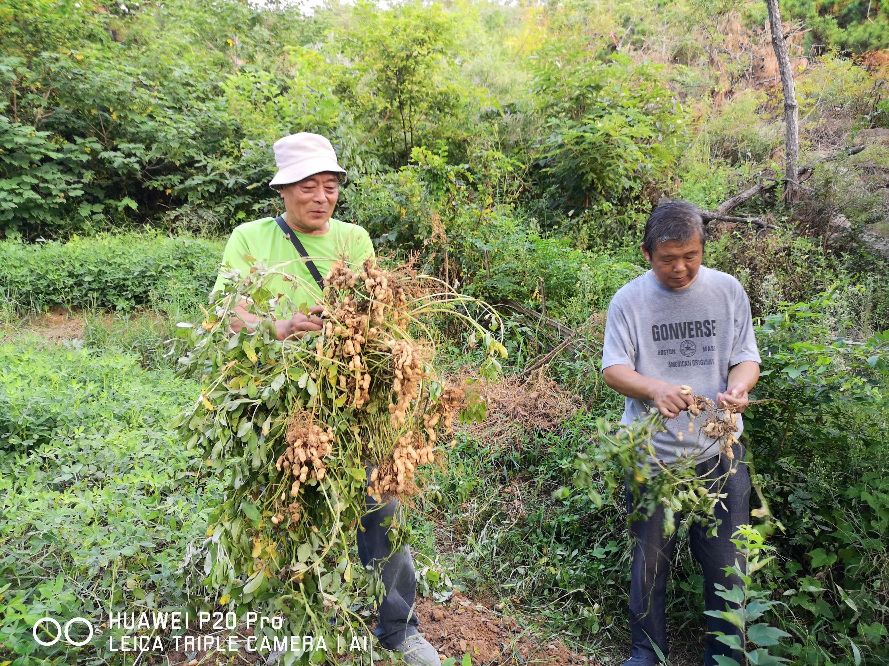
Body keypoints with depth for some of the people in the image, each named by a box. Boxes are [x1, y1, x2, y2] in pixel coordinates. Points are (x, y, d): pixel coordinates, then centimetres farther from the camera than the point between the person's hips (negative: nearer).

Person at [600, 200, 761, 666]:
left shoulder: (727, 291, 1)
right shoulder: (629, 300, -4)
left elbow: (747, 357, 4)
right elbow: (613, 369, -7)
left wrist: (739, 388, -19)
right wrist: (655, 388, -27)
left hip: (718, 449, 1)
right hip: (651, 452, -1)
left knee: (726, 563, 10)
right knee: (650, 560, 12)